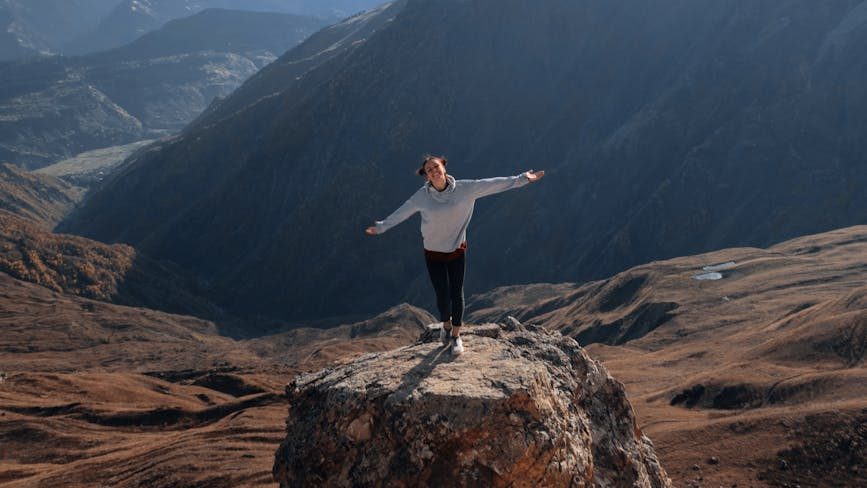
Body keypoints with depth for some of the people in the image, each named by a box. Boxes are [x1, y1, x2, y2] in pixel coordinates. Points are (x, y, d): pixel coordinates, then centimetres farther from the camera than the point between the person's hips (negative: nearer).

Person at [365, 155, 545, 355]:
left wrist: (523, 178, -12)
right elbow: (402, 212, -4)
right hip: (434, 252, -1)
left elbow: (493, 185, -11)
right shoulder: (422, 196, -13)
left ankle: (456, 335, 28)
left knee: (457, 294, 7)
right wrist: (381, 226, -3)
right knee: (442, 295, 5)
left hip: (457, 250, 1)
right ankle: (446, 326, 38)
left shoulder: (465, 188, -12)